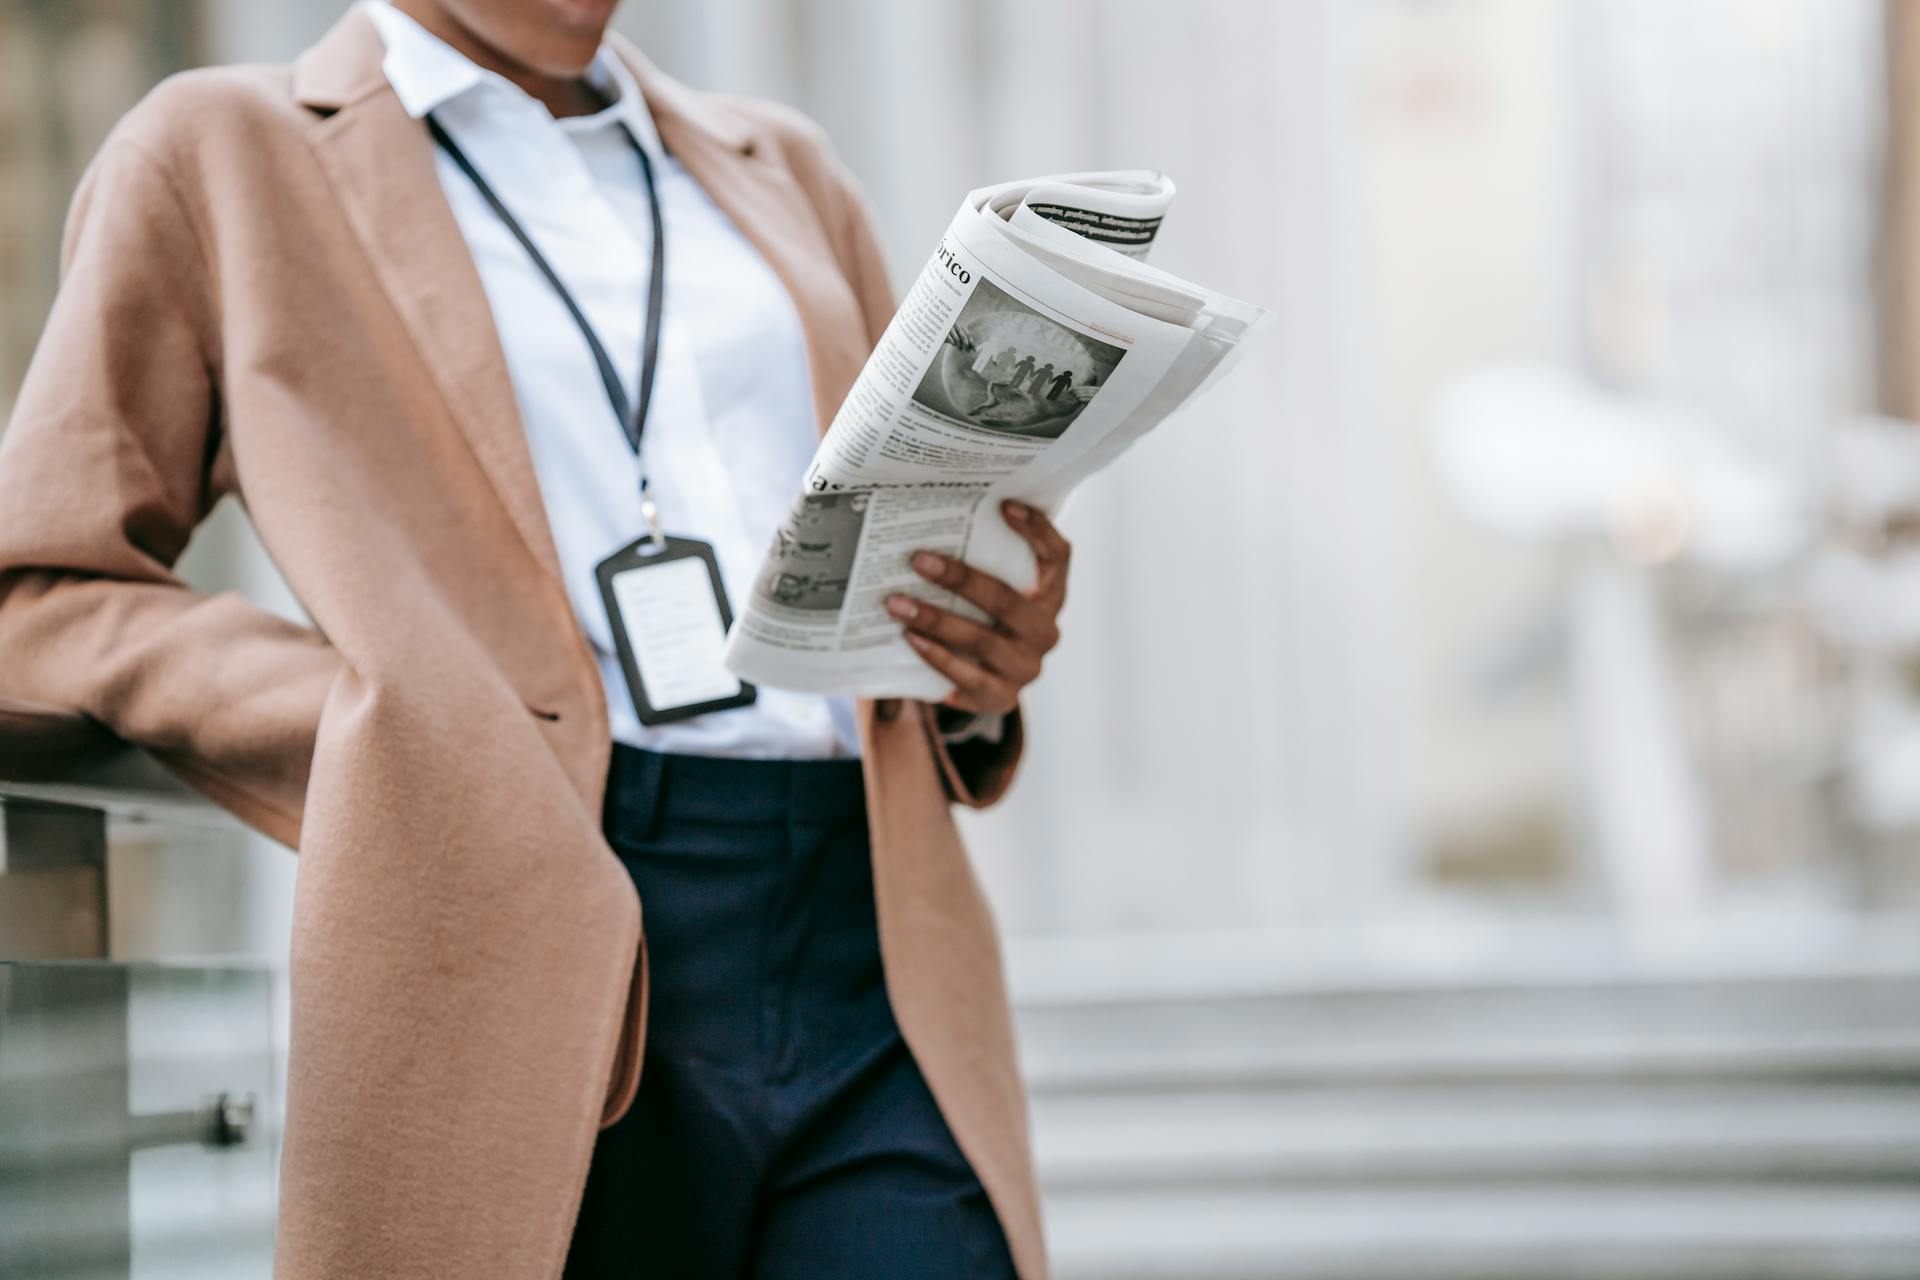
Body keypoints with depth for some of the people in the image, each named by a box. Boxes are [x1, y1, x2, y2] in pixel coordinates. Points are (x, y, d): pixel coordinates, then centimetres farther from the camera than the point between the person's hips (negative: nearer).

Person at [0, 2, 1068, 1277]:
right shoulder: (220, 158, 12)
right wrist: (395, 747, -6)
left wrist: (980, 674, 4)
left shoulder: (778, 170, 24)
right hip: (540, 973, -3)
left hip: (875, 982, 3)